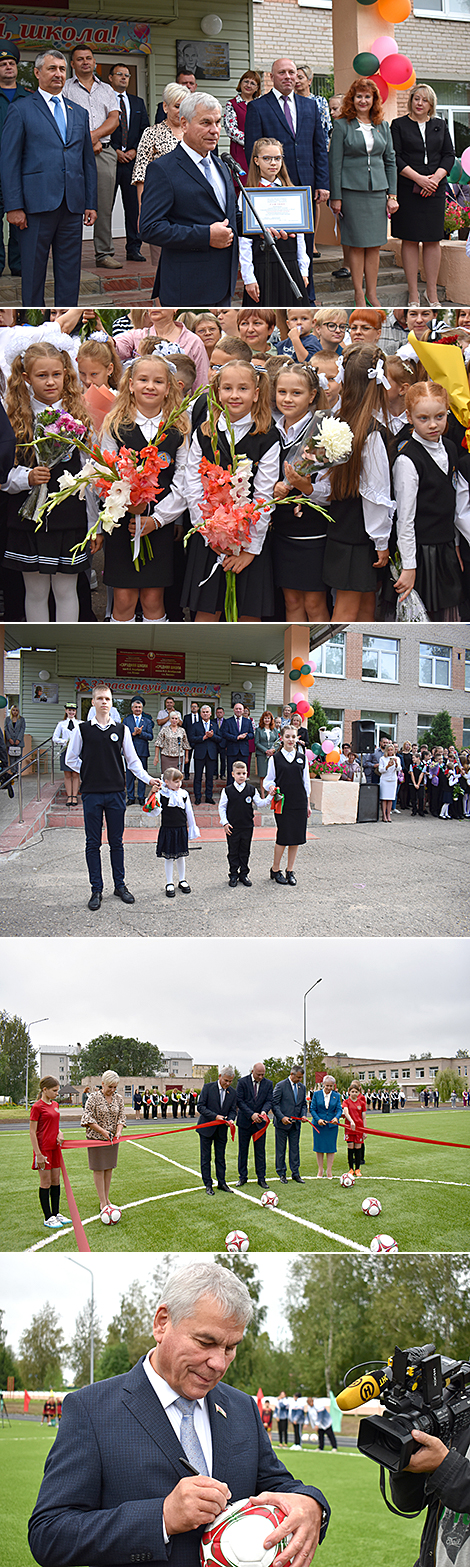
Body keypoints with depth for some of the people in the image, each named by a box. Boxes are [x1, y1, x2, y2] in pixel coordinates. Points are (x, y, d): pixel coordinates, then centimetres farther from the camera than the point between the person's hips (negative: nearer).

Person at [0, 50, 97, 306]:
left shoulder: (79, 113, 17)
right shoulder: (21, 110, 2)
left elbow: (88, 161, 19)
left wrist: (91, 203, 10)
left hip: (73, 207, 5)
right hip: (36, 207, -4)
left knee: (70, 273, 6)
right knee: (33, 274, 0)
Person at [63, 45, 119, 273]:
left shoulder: (107, 90, 19)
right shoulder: (65, 89, 7)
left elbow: (114, 119, 8)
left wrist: (94, 134, -9)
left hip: (104, 153, 3)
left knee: (105, 206, 1)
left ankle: (104, 253, 6)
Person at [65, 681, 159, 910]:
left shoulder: (121, 730, 5)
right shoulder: (83, 730, 1)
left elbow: (132, 760, 8)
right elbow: (71, 759, 9)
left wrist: (147, 778, -2)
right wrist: (89, 772, 1)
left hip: (116, 792, 1)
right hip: (92, 794, -1)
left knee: (116, 841, 7)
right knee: (93, 843, 2)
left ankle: (120, 885, 17)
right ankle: (96, 890, 8)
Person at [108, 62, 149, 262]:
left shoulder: (138, 103, 17)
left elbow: (145, 131, 14)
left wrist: (134, 150, -2)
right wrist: (115, 151, -10)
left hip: (133, 159, 4)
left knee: (134, 206, 3)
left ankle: (134, 248, 8)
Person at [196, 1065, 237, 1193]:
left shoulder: (233, 1092, 1)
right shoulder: (208, 1087, -10)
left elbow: (233, 1110, 6)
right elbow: (200, 1106, -12)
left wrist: (231, 1119, -17)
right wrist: (215, 1116, -22)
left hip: (222, 1130, 3)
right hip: (207, 1129, -3)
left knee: (220, 1157, 10)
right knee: (206, 1158, 2)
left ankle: (222, 1183, 17)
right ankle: (208, 1185, 7)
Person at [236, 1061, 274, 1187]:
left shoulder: (268, 1084, 2)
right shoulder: (242, 1082, -6)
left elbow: (269, 1101, -1)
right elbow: (239, 1101, -10)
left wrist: (264, 1111, -22)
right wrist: (251, 1114, -20)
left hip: (260, 1122, 1)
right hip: (245, 1121, -1)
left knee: (260, 1151, 3)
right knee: (243, 1151, 6)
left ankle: (261, 1178, 9)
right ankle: (242, 1177, 16)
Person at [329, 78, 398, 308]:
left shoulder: (382, 126, 11)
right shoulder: (342, 125, -1)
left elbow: (390, 161, 14)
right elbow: (335, 162, -2)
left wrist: (392, 194, 7)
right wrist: (336, 197, -7)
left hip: (377, 191, 4)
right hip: (352, 191, -4)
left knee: (375, 245, 4)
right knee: (357, 244, -1)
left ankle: (372, 293, 11)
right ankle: (358, 293, 6)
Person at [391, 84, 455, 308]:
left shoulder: (440, 126, 14)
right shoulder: (399, 125, 3)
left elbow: (449, 155, 11)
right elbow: (395, 158, -4)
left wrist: (436, 177, -7)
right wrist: (419, 178, -14)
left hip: (435, 189, 3)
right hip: (408, 189, -3)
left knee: (433, 240, 3)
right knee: (410, 240, -2)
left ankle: (432, 293, 9)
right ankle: (413, 294, 2)